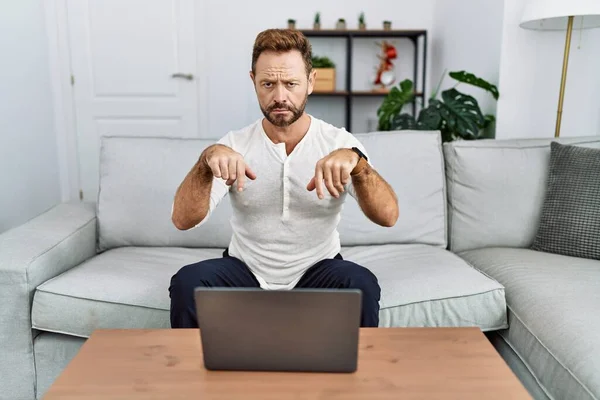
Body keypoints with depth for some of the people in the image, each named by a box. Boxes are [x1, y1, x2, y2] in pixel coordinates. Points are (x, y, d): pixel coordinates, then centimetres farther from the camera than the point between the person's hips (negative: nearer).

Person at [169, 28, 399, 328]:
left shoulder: (339, 143, -7)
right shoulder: (232, 146, -5)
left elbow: (388, 216, -19)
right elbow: (183, 220, -15)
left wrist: (356, 161, -38)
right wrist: (207, 161, -33)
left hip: (317, 270, 0)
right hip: (245, 270, 1)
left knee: (361, 285, -31)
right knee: (187, 283, -27)